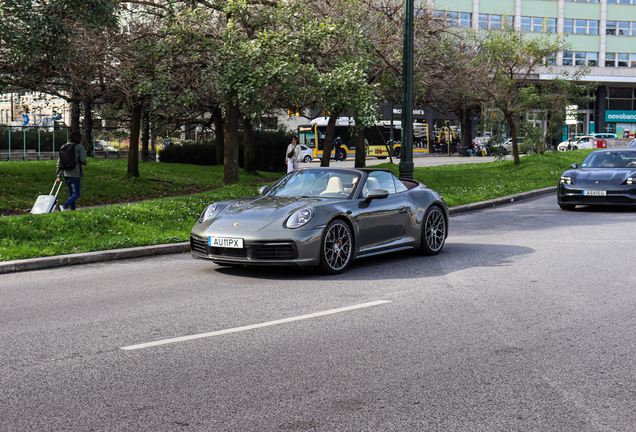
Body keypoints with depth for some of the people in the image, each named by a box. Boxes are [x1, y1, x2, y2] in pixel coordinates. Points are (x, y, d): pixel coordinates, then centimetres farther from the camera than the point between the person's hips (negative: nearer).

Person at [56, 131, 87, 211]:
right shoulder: (80, 147, -4)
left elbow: (59, 162, 10)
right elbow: (83, 160, -13)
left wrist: (59, 175, 13)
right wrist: (86, 163, 11)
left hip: (66, 174, 6)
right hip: (75, 174, -6)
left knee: (71, 193, 17)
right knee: (76, 193, -4)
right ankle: (64, 206, -23)